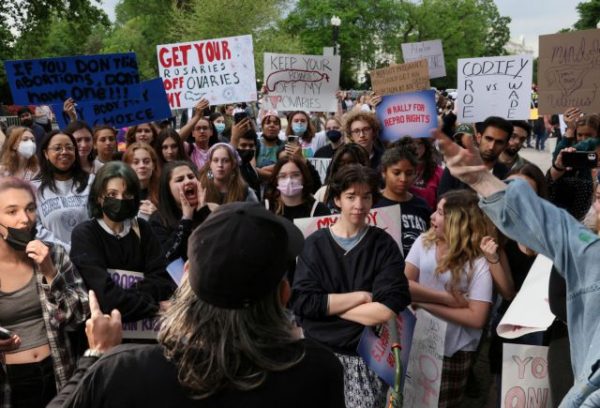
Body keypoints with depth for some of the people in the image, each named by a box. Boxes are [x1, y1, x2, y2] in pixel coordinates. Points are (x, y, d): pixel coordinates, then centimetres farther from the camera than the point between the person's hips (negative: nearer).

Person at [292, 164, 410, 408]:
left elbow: (387, 310, -13)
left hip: (367, 357, -1)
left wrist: (326, 305, -12)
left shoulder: (384, 245, -2)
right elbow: (302, 302, -11)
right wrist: (360, 297, -14)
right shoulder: (315, 244, 1)